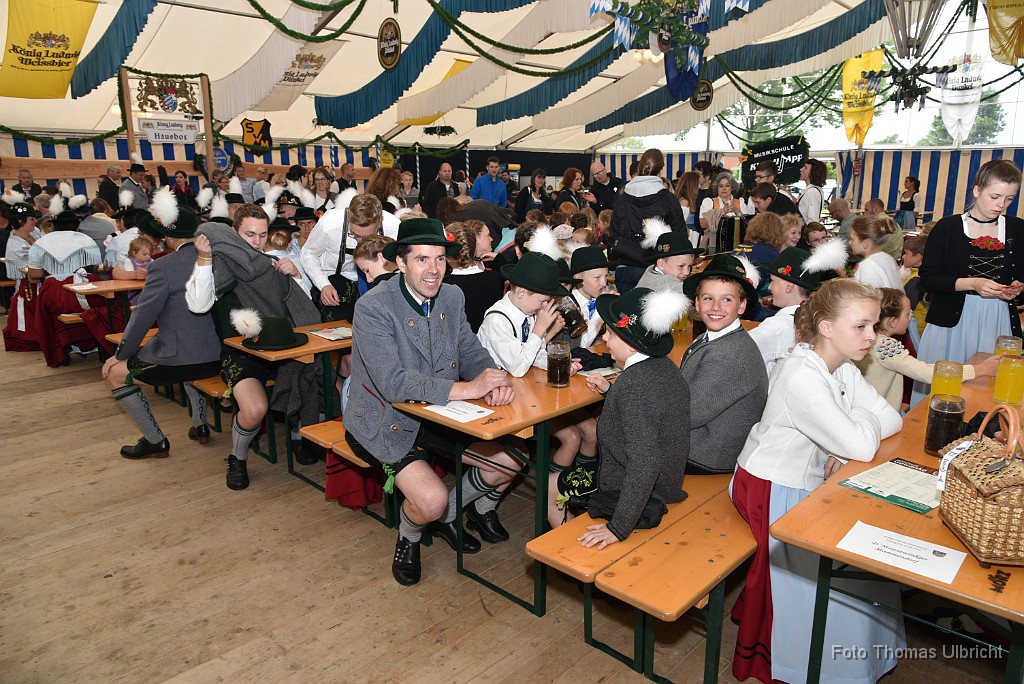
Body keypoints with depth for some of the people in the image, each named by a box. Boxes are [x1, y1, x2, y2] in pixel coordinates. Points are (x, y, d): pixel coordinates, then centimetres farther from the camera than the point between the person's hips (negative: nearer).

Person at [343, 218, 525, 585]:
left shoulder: (452, 297, -2)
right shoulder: (373, 307, -23)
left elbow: (471, 352, 1)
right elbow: (394, 384, -31)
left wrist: (493, 378, -24)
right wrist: (466, 389, -36)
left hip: (437, 415, 7)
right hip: (387, 422, -6)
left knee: (512, 460, -3)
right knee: (432, 499, -26)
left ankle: (446, 515, 24)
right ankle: (408, 537, 14)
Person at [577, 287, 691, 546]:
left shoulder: (635, 383, -32)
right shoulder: (665, 367, -5)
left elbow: (644, 463, -35)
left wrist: (618, 528, -32)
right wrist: (609, 391, 16)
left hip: (634, 495, -9)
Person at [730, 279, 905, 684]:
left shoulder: (842, 369, 2)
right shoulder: (801, 377, -29)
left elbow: (892, 419, -4)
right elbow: (861, 445, -30)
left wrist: (845, 451, -21)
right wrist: (864, 420, -8)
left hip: (811, 483, 8)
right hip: (773, 493, -8)